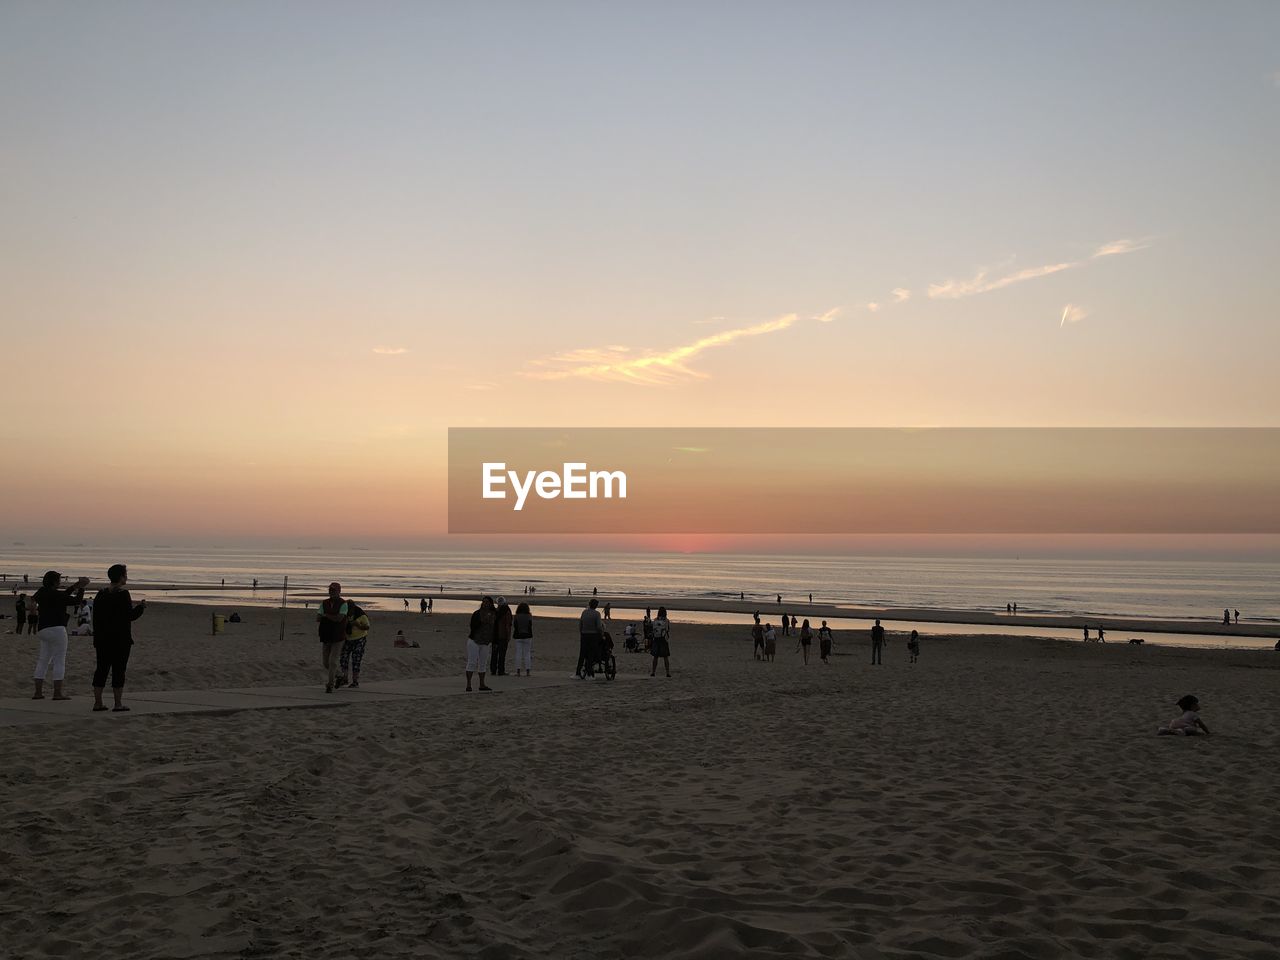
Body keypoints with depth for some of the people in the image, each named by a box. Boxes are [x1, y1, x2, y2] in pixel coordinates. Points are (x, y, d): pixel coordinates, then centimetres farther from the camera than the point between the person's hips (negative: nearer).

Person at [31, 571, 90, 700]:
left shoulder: (42, 592, 12)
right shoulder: (55, 594, -12)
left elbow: (64, 596, 23)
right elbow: (76, 600, -6)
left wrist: (75, 586, 24)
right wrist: (81, 588, 7)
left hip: (42, 630, 9)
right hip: (56, 629, -9)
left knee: (43, 660, 12)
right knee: (59, 661, -4)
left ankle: (38, 692, 11)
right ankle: (57, 693, -6)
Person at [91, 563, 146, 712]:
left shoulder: (101, 594, 9)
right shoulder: (123, 594, -12)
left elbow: (96, 618, 12)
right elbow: (130, 616, -15)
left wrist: (97, 639, 17)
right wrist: (141, 606, 3)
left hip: (102, 639, 6)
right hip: (121, 639, -6)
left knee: (102, 669, 9)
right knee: (118, 670, -2)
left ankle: (97, 702, 10)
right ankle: (118, 704, -1)